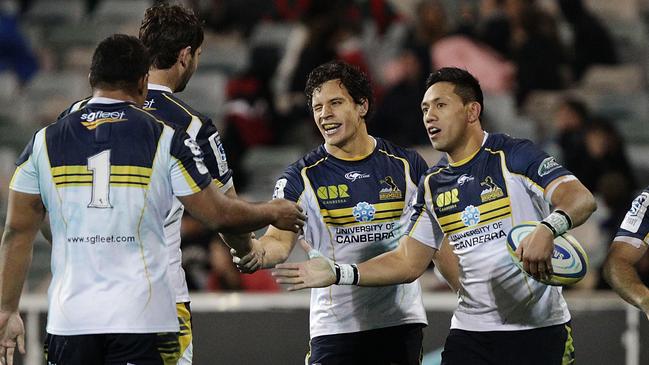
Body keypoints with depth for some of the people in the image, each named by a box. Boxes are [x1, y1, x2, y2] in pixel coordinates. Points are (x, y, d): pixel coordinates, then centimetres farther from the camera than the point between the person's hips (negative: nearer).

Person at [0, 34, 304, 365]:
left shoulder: (45, 142, 4)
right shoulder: (167, 141, -3)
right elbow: (219, 215, 3)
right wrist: (272, 214, 23)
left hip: (68, 322, 2)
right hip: (142, 319, -2)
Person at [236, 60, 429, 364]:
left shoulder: (407, 165, 6)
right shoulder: (303, 177, 0)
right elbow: (280, 241, -12)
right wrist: (257, 252, -34)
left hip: (401, 323, 2)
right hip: (335, 326, -2)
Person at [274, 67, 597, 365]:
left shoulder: (513, 156, -7)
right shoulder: (432, 185, 11)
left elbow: (581, 200, -19)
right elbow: (407, 262, 13)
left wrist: (547, 229, -40)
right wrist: (336, 274, 3)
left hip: (540, 329, -5)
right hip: (471, 331, 5)